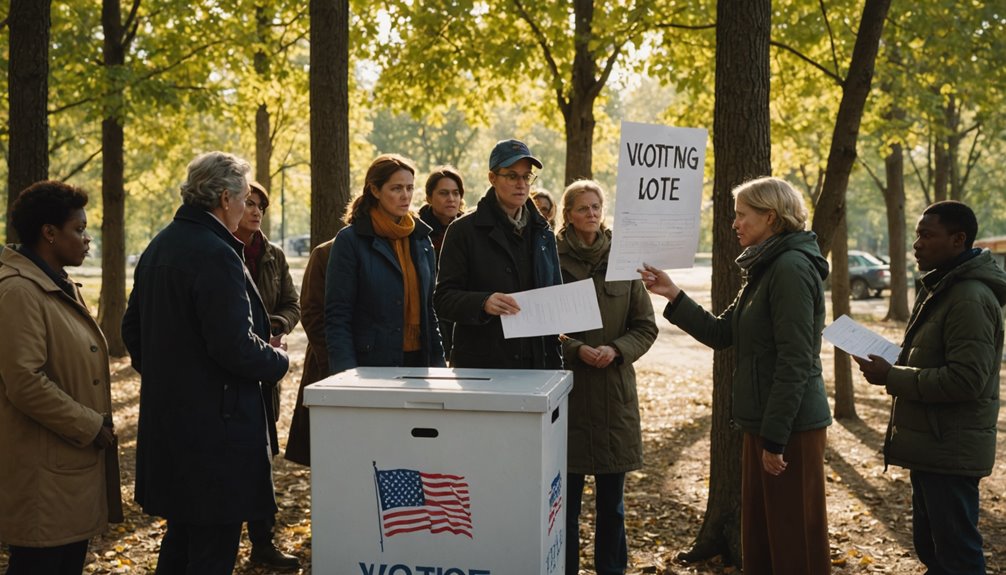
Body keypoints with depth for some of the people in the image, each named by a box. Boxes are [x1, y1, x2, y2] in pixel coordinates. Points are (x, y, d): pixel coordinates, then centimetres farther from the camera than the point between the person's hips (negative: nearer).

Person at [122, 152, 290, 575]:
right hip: (215, 423, -10)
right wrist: (279, 361, -6)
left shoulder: (159, 246, 11)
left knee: (182, 532, 21)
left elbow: (133, 329, 18)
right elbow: (235, 346, -23)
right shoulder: (215, 255, -19)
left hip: (166, 417, 10)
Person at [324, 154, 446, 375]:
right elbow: (336, 317, -8)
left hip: (417, 361, 5)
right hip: (369, 365, -5)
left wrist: (438, 362, 8)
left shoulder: (421, 239, 11)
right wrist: (347, 374, -16)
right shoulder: (350, 240, -5)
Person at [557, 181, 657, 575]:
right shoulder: (554, 260, -2)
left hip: (615, 387, 2)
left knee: (612, 498, 10)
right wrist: (576, 350, -17)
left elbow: (646, 327, 7)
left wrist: (616, 349, -10)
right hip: (566, 386, -2)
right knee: (567, 495, 3)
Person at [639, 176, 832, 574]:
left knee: (793, 542, 0)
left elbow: (794, 363, -21)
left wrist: (775, 438, -20)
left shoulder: (791, 268, -17)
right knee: (760, 538, 16)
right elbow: (721, 334, 15)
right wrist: (673, 295, 7)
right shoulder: (766, 269, 15)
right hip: (766, 423, 10)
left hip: (791, 427, -10)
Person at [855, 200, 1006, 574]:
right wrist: (892, 366, 5)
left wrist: (891, 378, -20)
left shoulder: (971, 299, -19)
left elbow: (966, 379, -26)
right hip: (931, 445, 11)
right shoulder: (939, 288, 14)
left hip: (951, 451, -11)